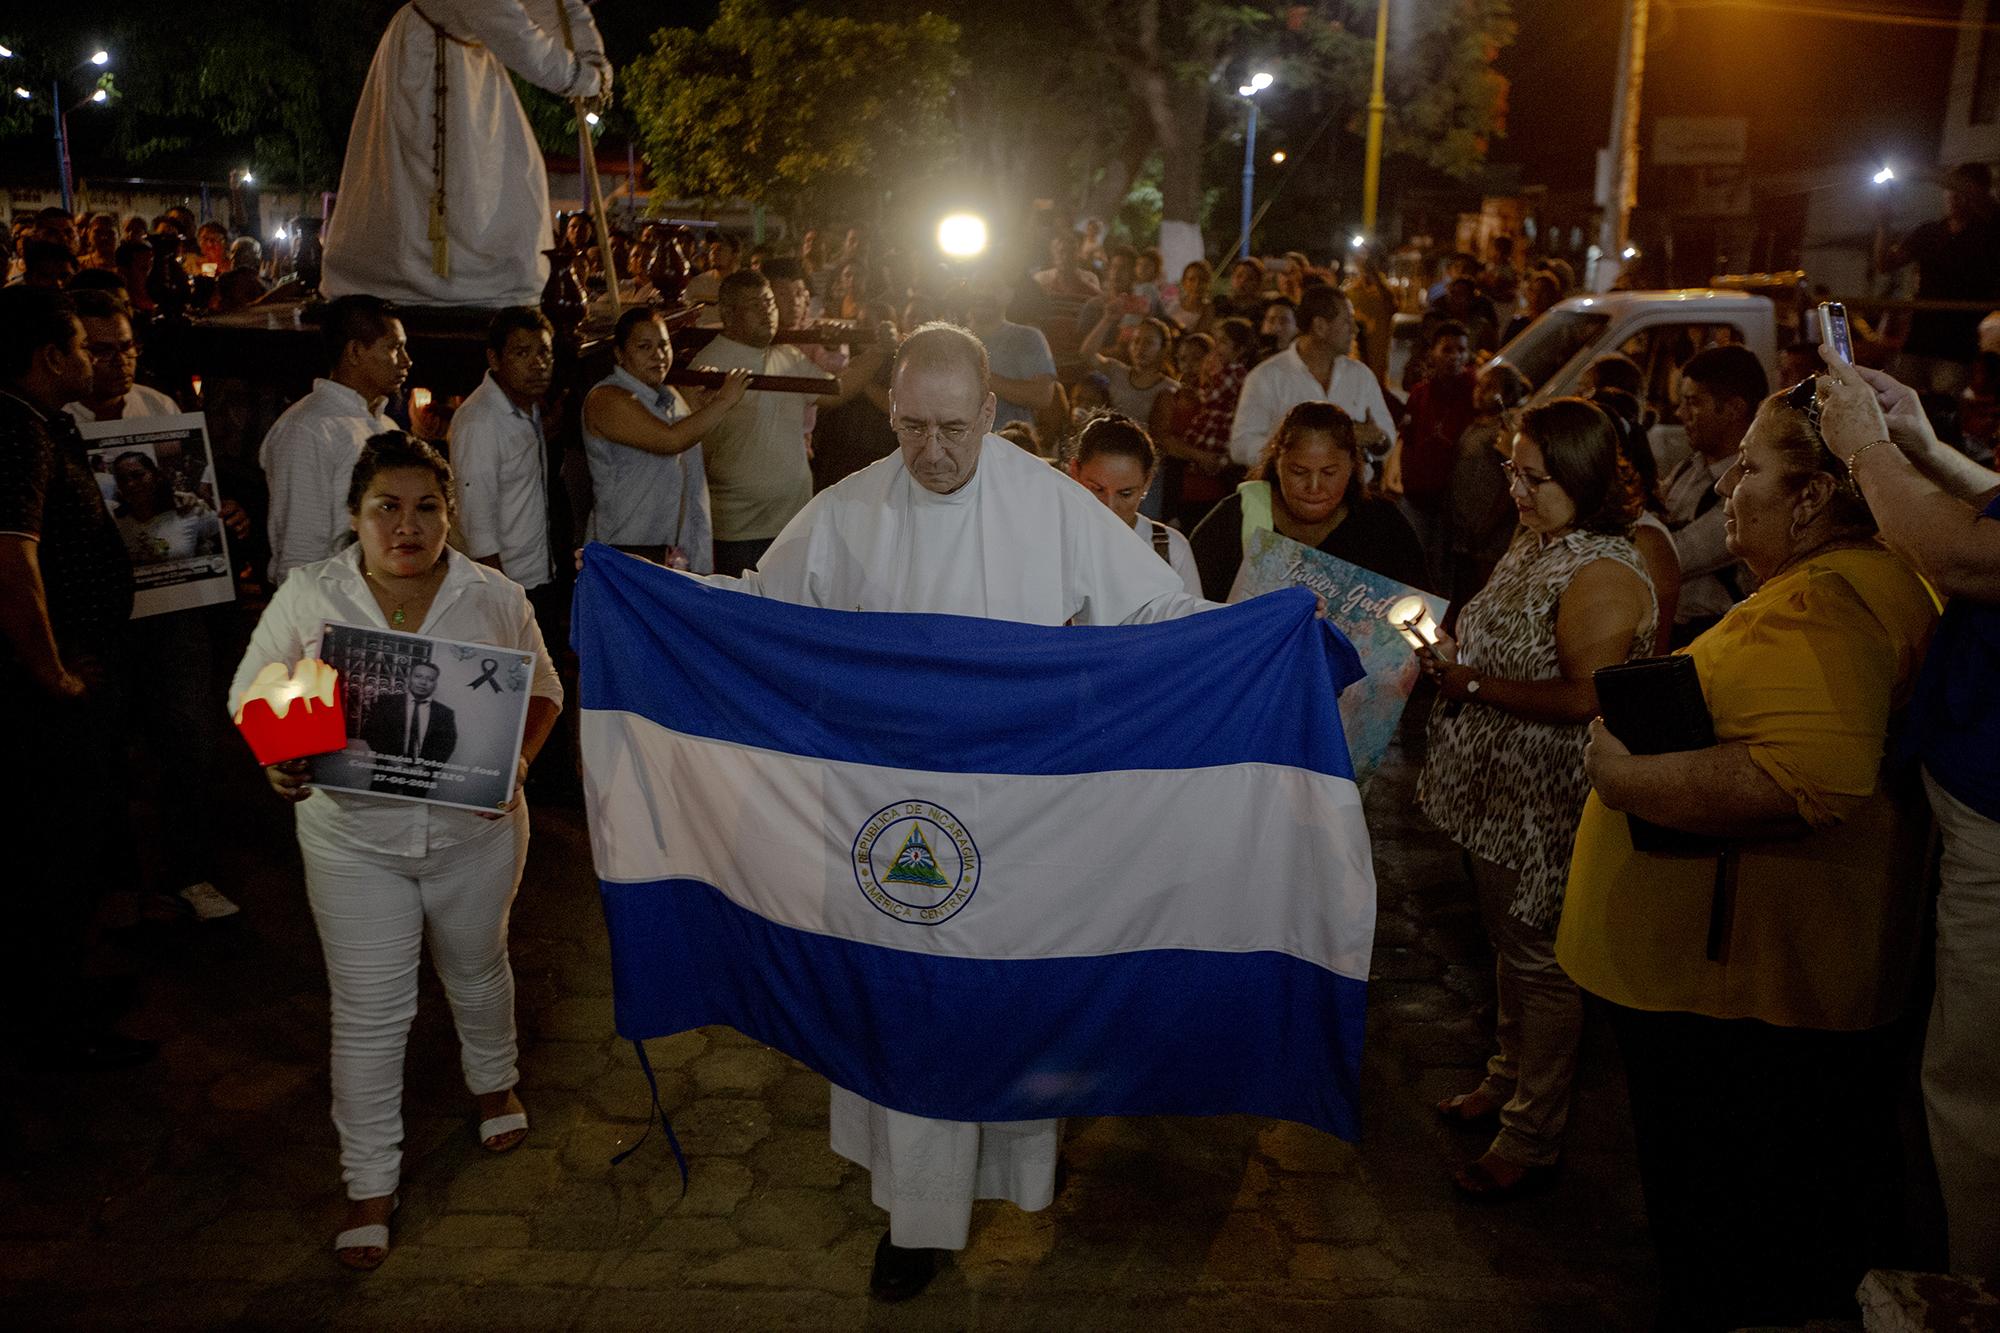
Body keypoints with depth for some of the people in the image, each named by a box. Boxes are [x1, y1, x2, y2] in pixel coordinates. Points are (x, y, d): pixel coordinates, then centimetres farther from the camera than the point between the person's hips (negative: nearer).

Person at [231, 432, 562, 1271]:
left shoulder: (496, 598, -8)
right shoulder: (307, 596, -9)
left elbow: (542, 694, 2)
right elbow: (253, 699, 0)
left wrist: (518, 762, -17)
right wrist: (278, 762, -20)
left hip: (475, 830, 1)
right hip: (354, 836, -1)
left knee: (477, 971, 23)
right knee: (369, 1012, 4)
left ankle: (493, 1080, 52)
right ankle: (370, 1181, 21)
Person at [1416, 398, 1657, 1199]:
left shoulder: (1601, 573, -21)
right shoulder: (1534, 544, 9)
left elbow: (1586, 697, -28)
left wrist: (1475, 686, -23)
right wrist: (1453, 658, 3)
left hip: (1551, 804, -9)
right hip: (1501, 792, 9)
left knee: (1541, 961, 3)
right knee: (1512, 946, 22)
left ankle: (1532, 1140, 17)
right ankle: (1507, 1081, 40)